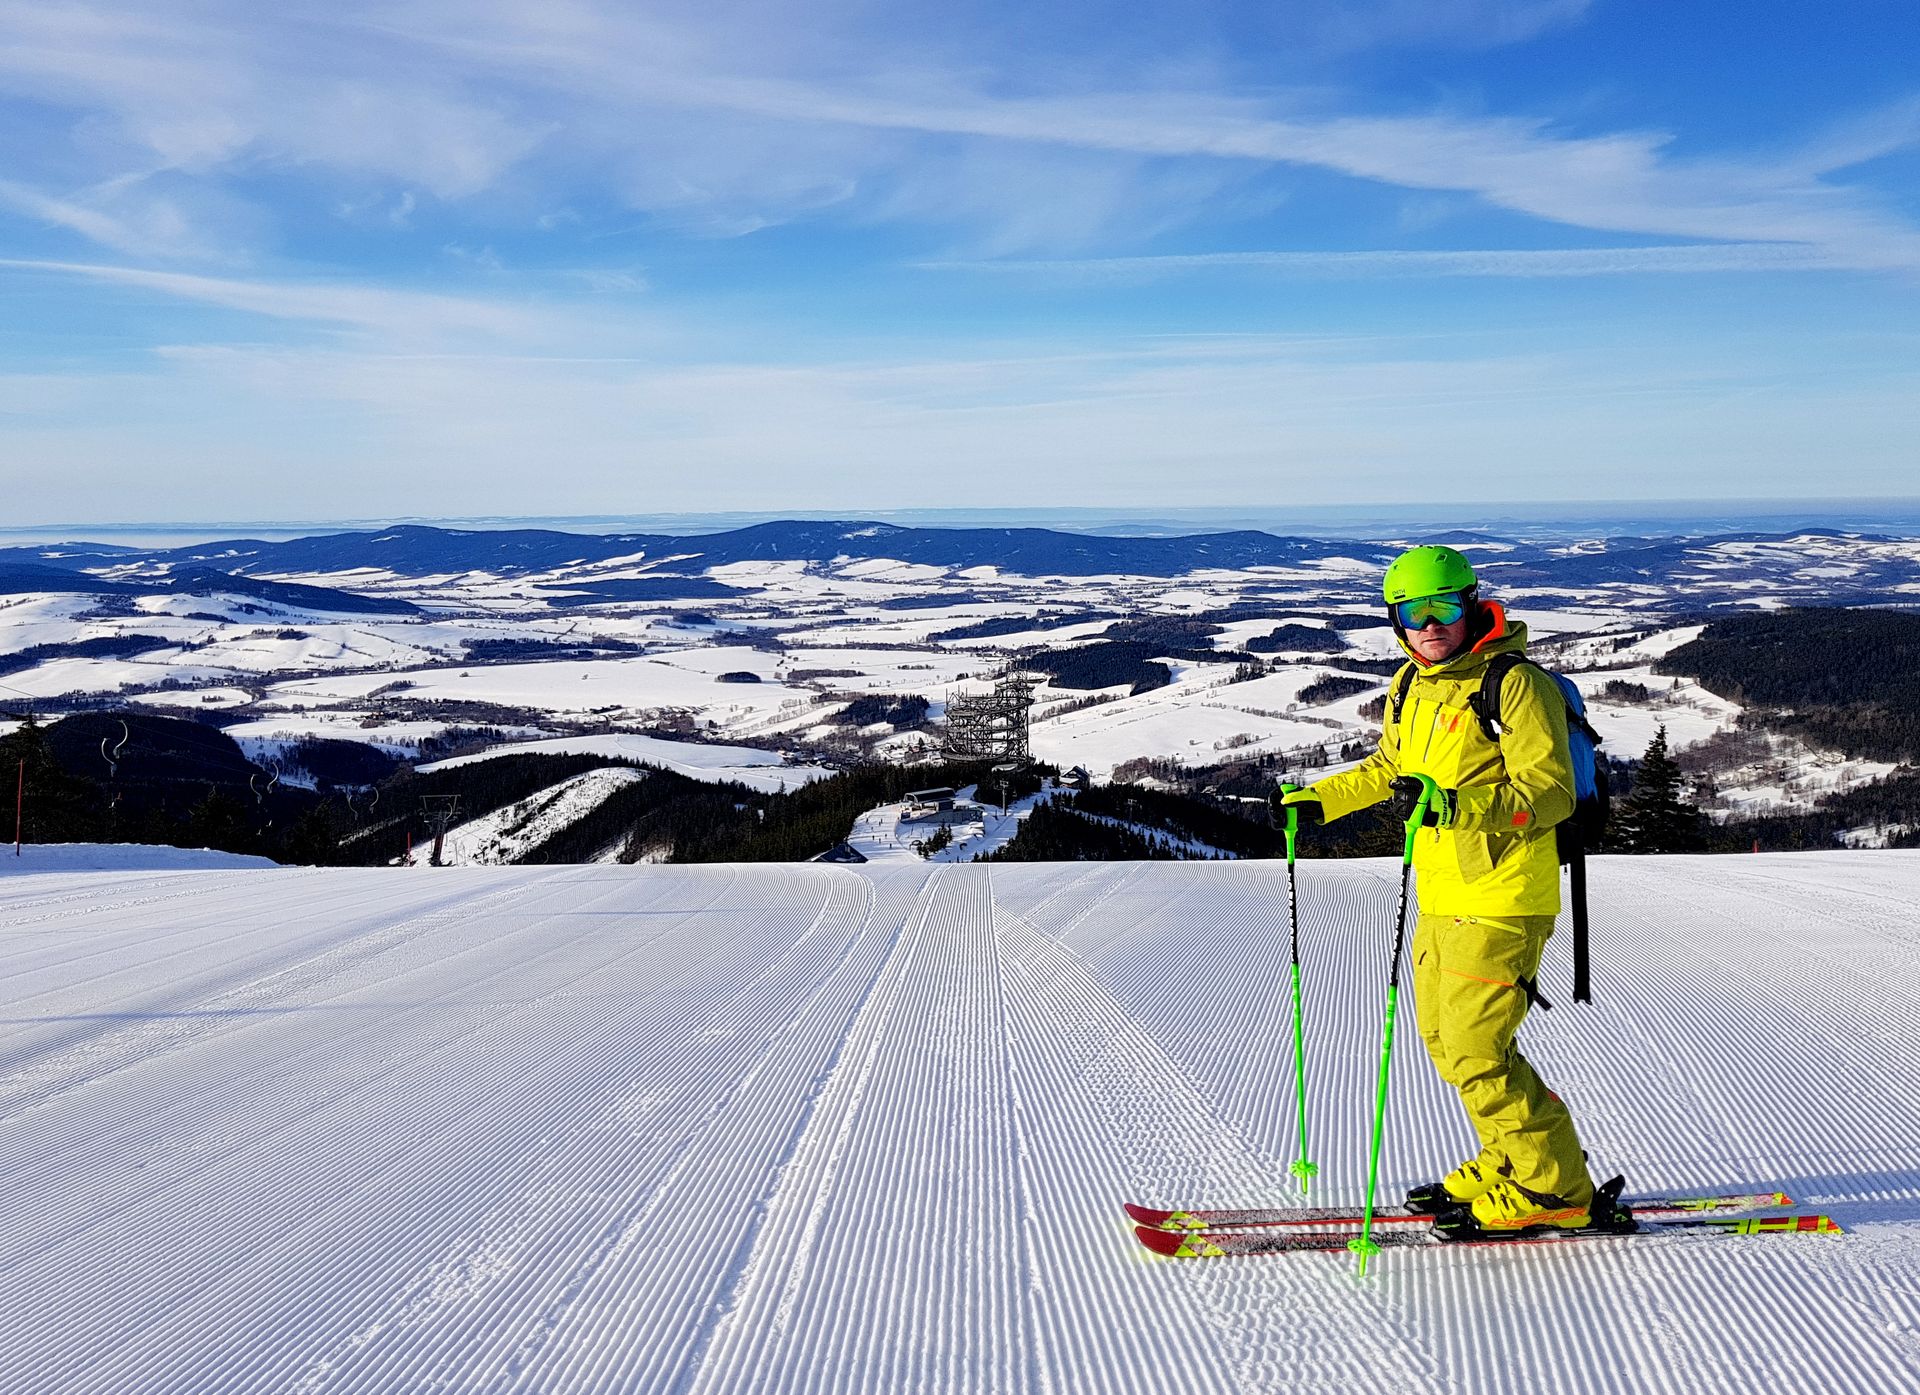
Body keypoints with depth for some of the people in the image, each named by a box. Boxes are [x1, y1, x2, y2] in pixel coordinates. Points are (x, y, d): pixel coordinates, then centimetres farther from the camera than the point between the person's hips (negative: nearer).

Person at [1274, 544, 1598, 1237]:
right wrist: (1318, 800, 23)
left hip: (1501, 899, -8)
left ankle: (1555, 1189, 9)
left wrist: (1459, 805, -32)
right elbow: (1389, 768, 28)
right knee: (1446, 1043, 15)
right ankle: (1511, 1165, 32)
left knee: (1475, 1053, -7)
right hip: (1442, 896, 9)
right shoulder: (1412, 687, 11)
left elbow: (1551, 794, -20)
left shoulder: (1516, 683, -14)